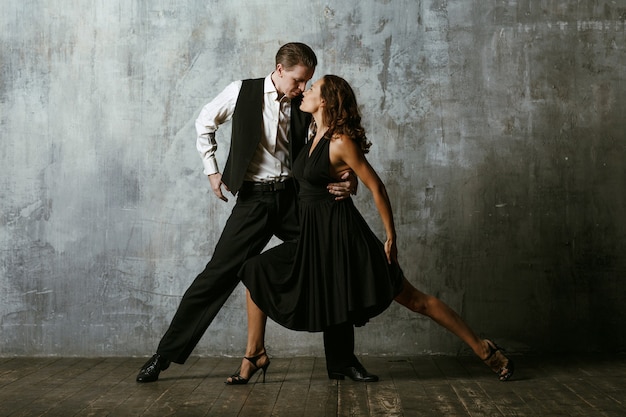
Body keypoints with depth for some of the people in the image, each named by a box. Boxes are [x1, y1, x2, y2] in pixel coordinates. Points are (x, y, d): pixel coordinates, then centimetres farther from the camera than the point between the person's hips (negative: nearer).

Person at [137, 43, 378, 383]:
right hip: (254, 198, -3)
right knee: (218, 274, -6)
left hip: (293, 196, 3)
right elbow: (205, 123, 14)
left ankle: (344, 358, 16)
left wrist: (348, 180, -13)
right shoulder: (243, 91, -1)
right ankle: (165, 354, 6)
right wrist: (211, 169, 8)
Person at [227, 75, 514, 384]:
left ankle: (483, 349, 8)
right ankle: (255, 354, 8)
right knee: (257, 272, 0)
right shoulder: (315, 138, 8)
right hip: (314, 234, 8)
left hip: (343, 234, -8)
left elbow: (376, 187, -15)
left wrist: (391, 238, -12)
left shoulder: (341, 142, -16)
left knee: (414, 300, -3)